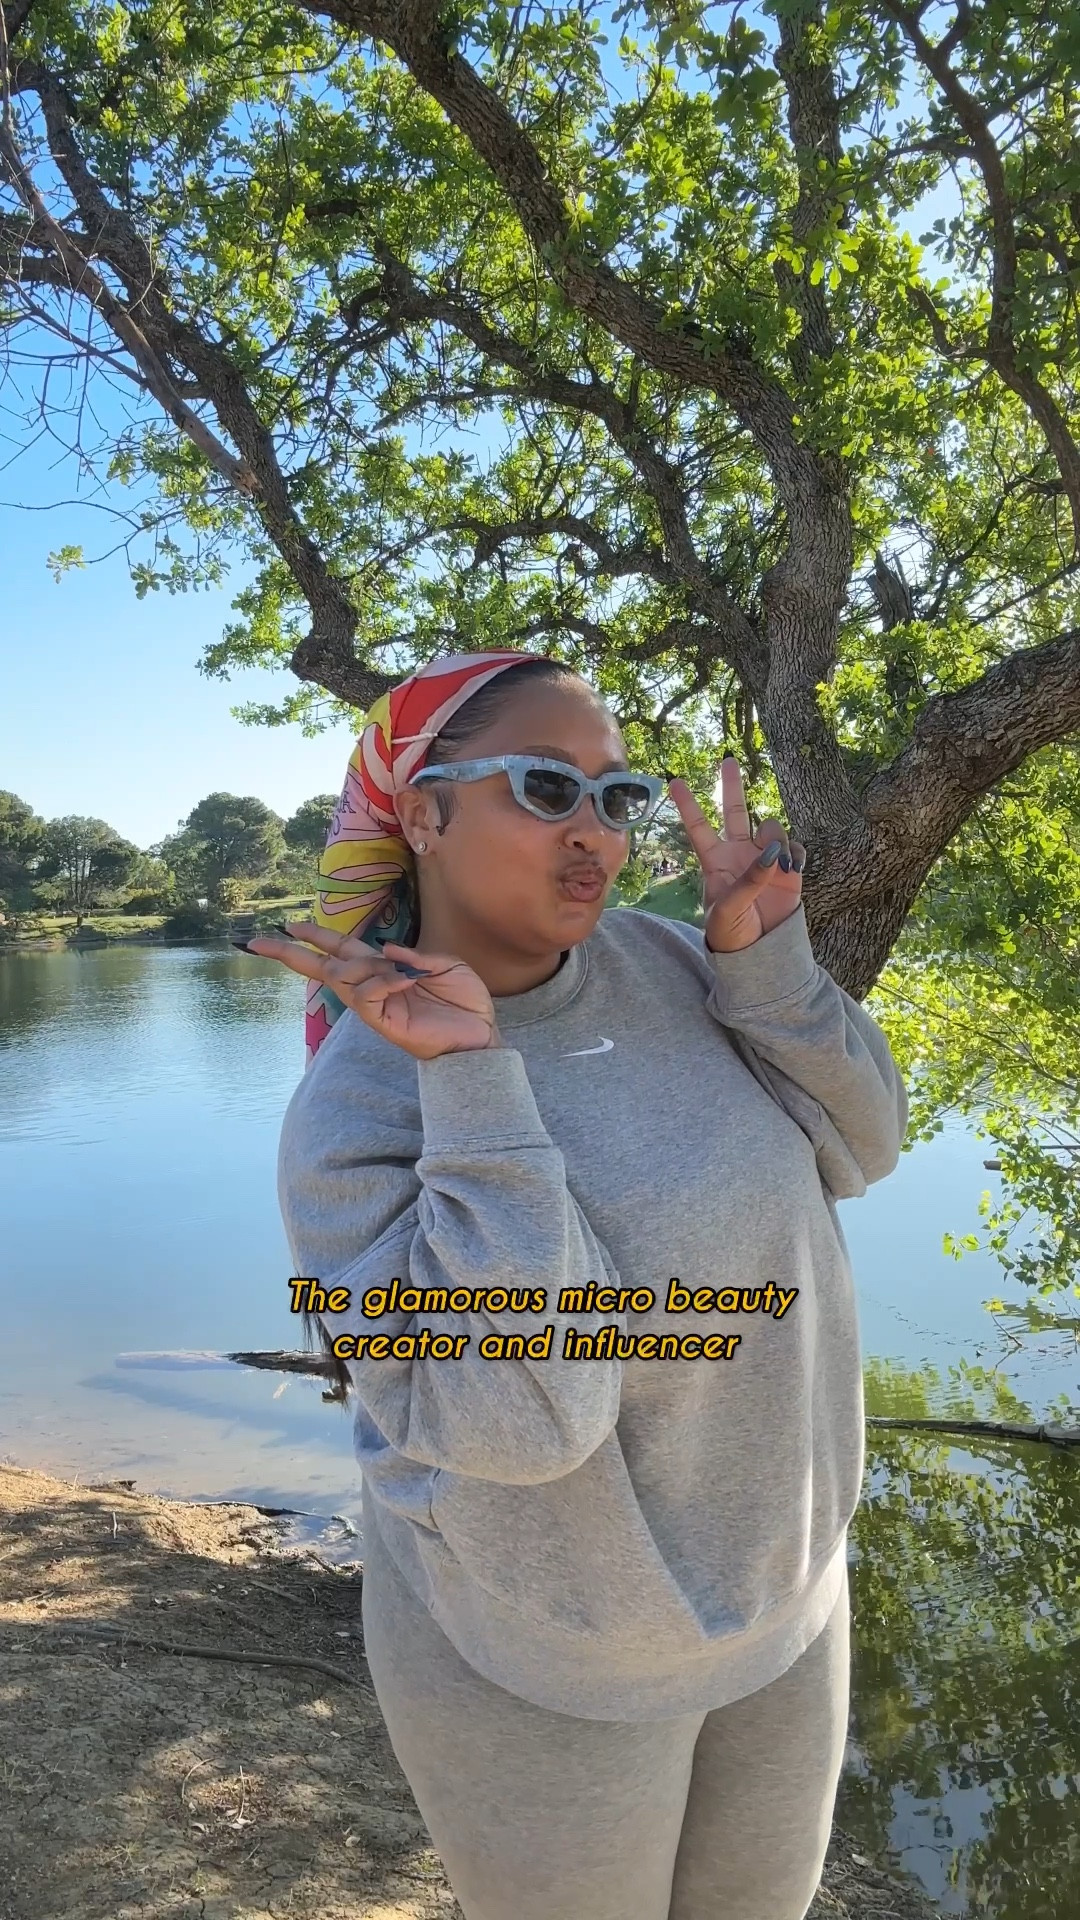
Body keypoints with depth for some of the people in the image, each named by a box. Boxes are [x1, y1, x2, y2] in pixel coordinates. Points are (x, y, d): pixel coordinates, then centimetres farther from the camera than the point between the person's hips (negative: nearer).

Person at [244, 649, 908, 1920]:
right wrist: (473, 1082, -35)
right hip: (548, 1670, -5)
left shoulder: (661, 962, -10)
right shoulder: (359, 1106, -23)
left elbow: (859, 1146, -6)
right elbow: (520, 1418, -30)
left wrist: (762, 957, -20)